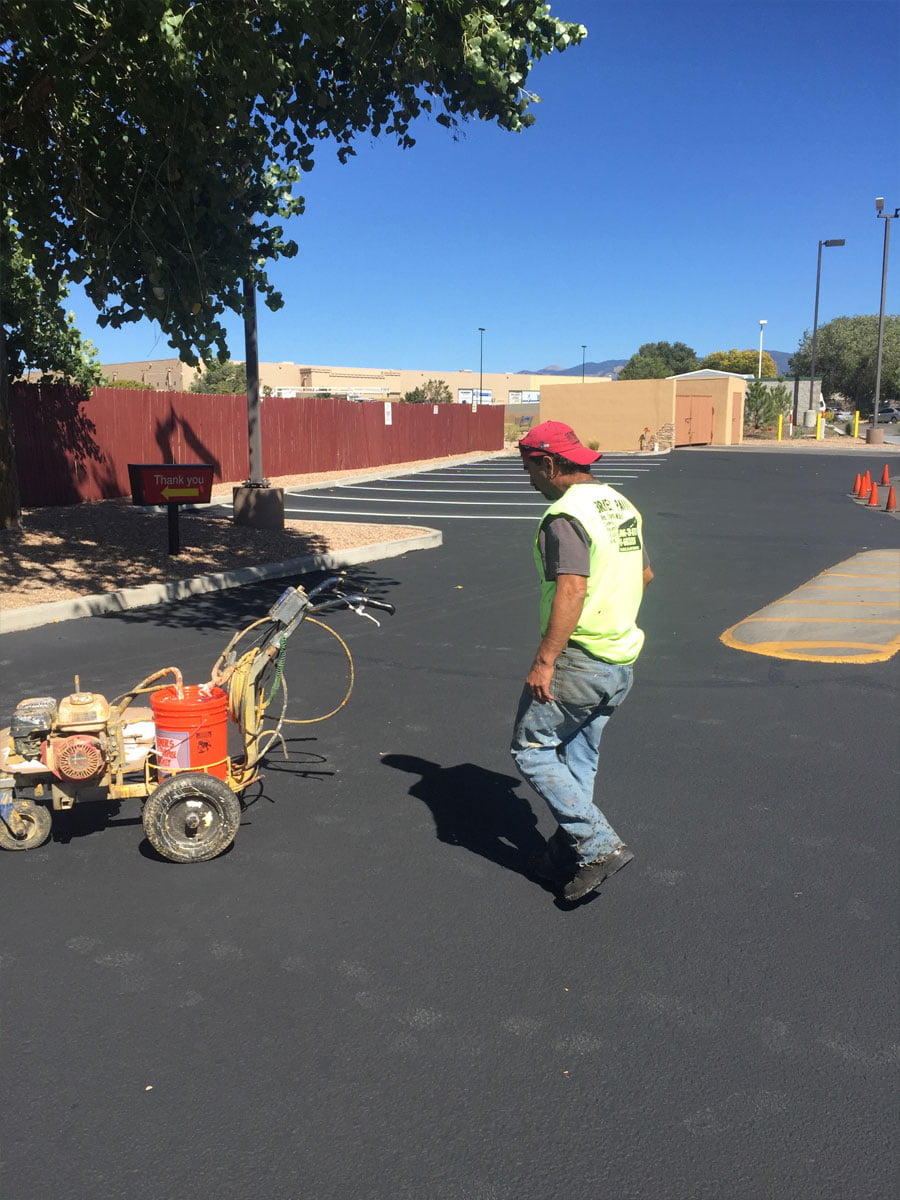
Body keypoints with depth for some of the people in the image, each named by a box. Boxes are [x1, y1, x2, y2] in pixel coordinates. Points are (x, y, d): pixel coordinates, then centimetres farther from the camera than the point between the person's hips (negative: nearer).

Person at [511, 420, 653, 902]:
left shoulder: (565, 516, -17)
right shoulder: (621, 505, 13)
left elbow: (572, 590, -27)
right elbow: (644, 574, 22)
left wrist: (544, 660, -27)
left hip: (578, 659, -9)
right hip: (621, 662, 9)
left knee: (531, 750, 2)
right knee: (579, 757, 18)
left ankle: (599, 845, -2)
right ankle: (566, 856, 26)